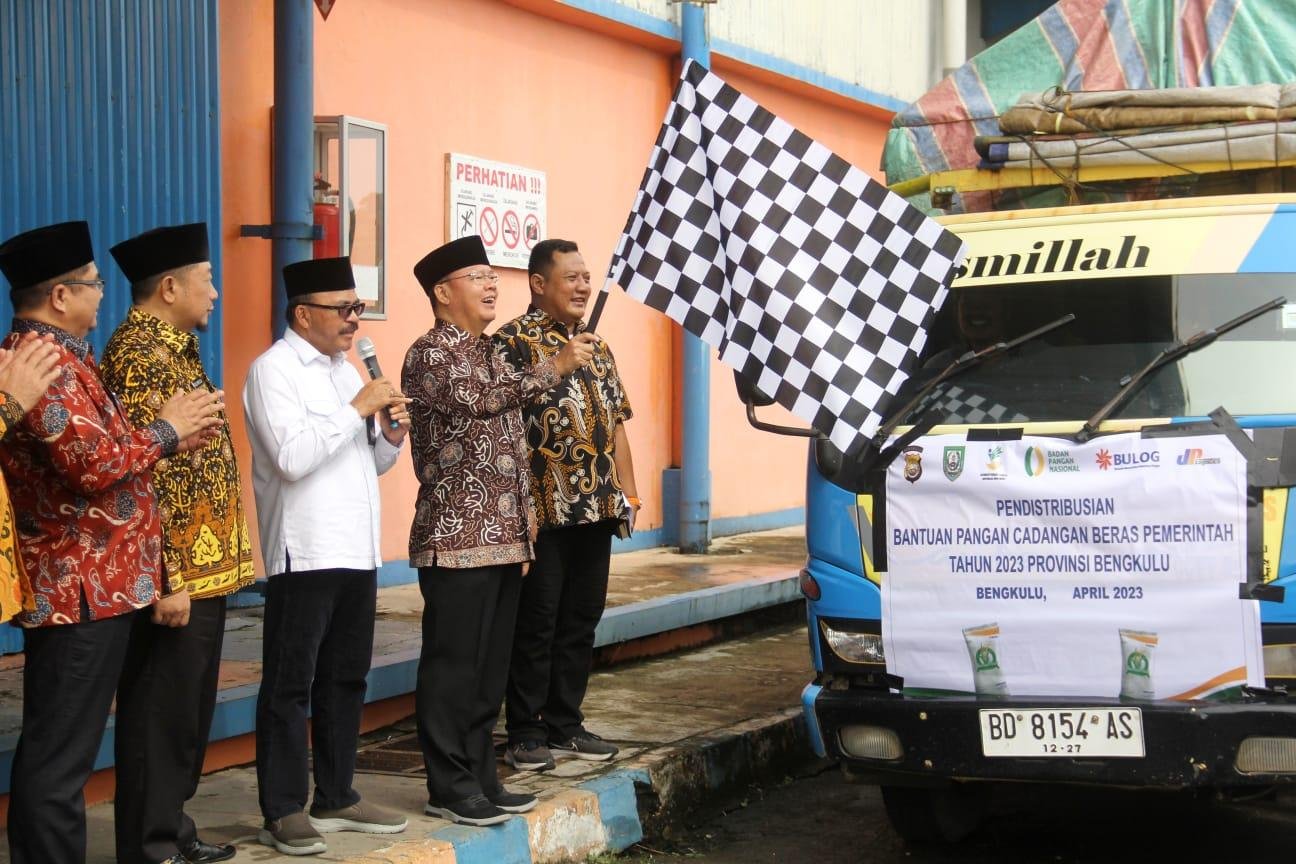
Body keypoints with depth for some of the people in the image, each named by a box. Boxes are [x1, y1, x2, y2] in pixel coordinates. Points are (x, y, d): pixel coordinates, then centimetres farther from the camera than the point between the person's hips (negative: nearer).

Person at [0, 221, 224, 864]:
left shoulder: (60, 353, 16)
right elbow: (95, 465, -25)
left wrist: (176, 436, 7)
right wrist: (164, 430, -10)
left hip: (77, 586, 11)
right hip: (81, 589, -11)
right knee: (60, 755, -4)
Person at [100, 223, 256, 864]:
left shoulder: (172, 347, 16)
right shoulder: (140, 354, -16)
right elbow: (145, 475, -22)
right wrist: (167, 581, -24)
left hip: (204, 569, 10)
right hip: (175, 576, -10)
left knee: (188, 710, 17)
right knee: (159, 714, -1)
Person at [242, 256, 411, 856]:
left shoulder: (344, 370, 17)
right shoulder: (274, 370, -8)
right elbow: (293, 457, -21)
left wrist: (391, 435, 2)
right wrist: (357, 408, -18)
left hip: (356, 551, 8)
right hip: (305, 553, -8)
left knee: (345, 679, 14)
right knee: (289, 684, -1)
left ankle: (336, 799, 23)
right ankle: (283, 812, 6)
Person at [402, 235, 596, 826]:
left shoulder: (489, 354, 18)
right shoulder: (430, 355, -8)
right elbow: (480, 399, -27)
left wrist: (525, 510, 19)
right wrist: (556, 367, -26)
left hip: (502, 536, 9)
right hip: (455, 539, -9)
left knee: (491, 666, 12)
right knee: (452, 667, -3)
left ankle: (481, 778, 20)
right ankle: (449, 788, 5)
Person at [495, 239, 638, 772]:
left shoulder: (595, 344, 17)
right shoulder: (514, 342, -7)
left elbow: (615, 422, 20)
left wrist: (628, 492, 15)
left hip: (596, 509, 7)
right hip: (543, 510, -7)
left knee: (580, 622, 12)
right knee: (536, 625, -1)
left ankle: (565, 726, 21)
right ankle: (526, 734, 8)